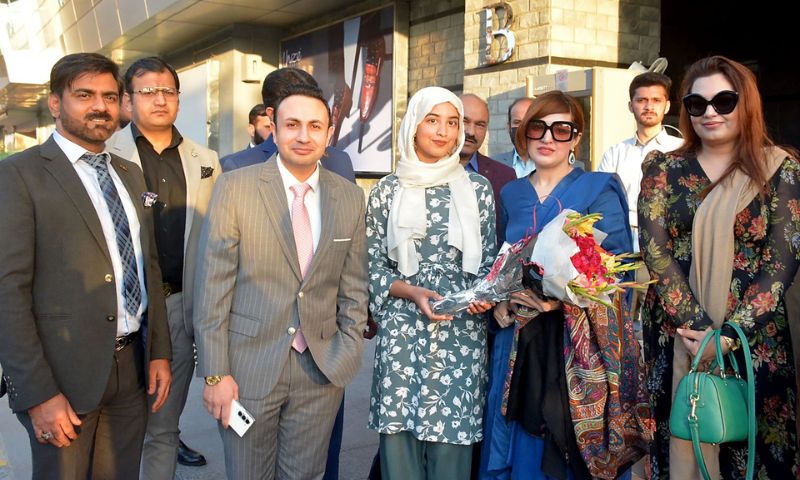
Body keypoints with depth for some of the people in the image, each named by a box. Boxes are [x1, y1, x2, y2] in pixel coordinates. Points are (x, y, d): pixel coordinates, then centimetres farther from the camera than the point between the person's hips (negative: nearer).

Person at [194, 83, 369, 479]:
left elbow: (353, 287, 8)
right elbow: (212, 287, -8)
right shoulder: (234, 188, -7)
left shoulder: (350, 197, 3)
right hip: (249, 367, -2)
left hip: (321, 370, 3)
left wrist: (348, 354, 3)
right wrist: (215, 373, -9)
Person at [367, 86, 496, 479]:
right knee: (399, 438, 2)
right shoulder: (388, 190, 4)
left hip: (461, 329, 0)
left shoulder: (478, 189, 6)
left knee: (452, 438, 2)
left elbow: (488, 260, 10)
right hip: (402, 328, 0)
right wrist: (412, 292, -11)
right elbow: (373, 265, 5)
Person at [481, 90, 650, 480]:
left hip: (580, 346, -3)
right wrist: (499, 301, -1)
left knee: (573, 448, 1)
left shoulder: (598, 189, -1)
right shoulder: (511, 195, 12)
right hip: (518, 342, 4)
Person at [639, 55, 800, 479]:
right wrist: (698, 326, -16)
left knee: (750, 439, 7)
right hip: (673, 332, 1)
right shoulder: (663, 169, 3)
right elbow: (654, 251, -6)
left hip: (753, 335, -1)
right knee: (679, 436, 10)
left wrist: (730, 334, -16)